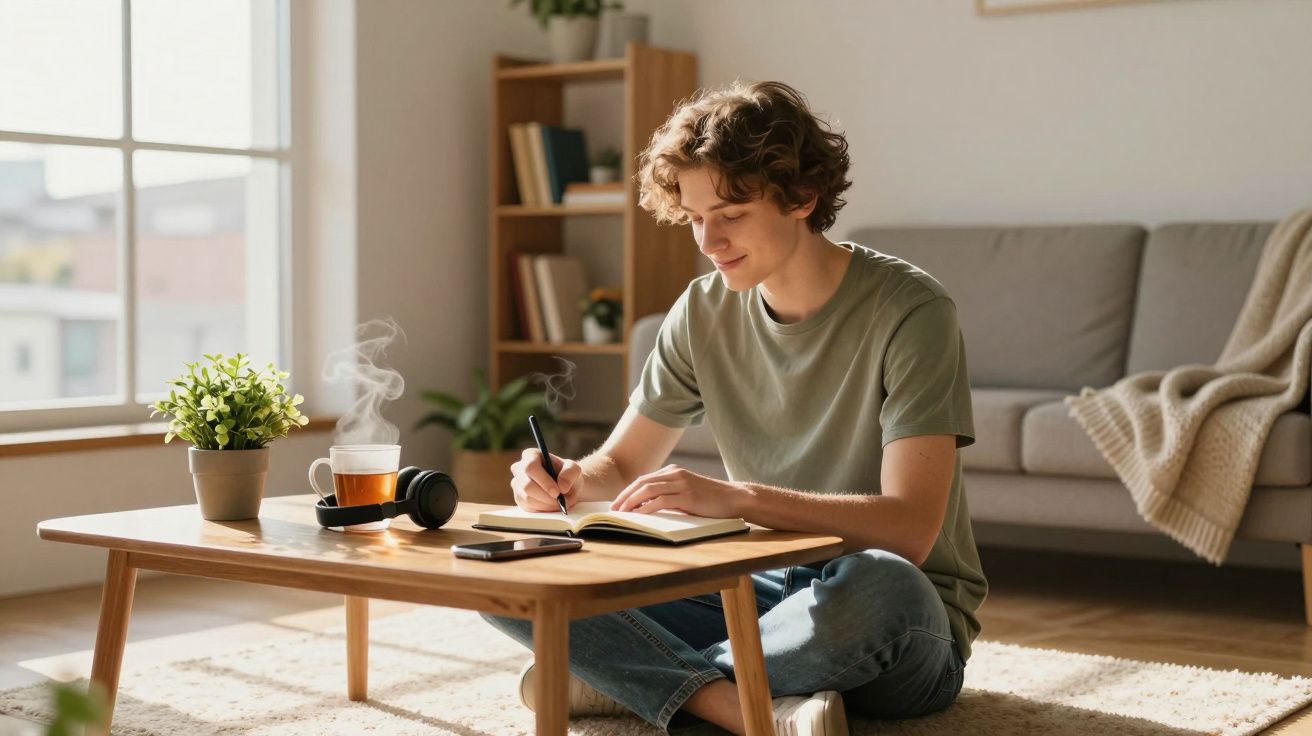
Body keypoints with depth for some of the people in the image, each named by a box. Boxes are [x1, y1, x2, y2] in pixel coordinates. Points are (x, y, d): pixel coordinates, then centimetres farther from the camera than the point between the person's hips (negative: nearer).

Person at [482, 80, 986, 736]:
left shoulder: (909, 311, -16)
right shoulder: (703, 312, 2)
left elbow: (909, 528, -25)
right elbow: (621, 464, 10)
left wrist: (734, 497, -37)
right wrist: (570, 479, -15)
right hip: (764, 593, 5)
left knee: (880, 586, -42)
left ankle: (633, 679, -20)